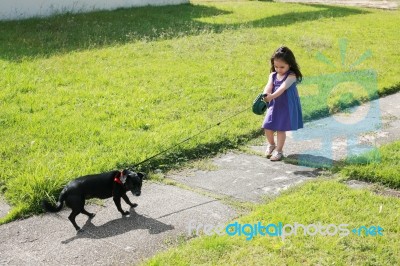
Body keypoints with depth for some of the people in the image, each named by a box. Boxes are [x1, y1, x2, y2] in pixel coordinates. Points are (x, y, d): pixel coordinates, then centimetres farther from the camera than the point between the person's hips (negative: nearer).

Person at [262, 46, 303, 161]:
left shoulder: (291, 76, -15)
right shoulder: (273, 75, 3)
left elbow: (282, 88, -30)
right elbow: (269, 86, -14)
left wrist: (271, 96, -44)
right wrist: (265, 95, -37)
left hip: (286, 107, -5)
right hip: (274, 105, 5)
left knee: (281, 129, 0)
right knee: (267, 128, 5)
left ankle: (279, 150, 16)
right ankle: (271, 145, 32)